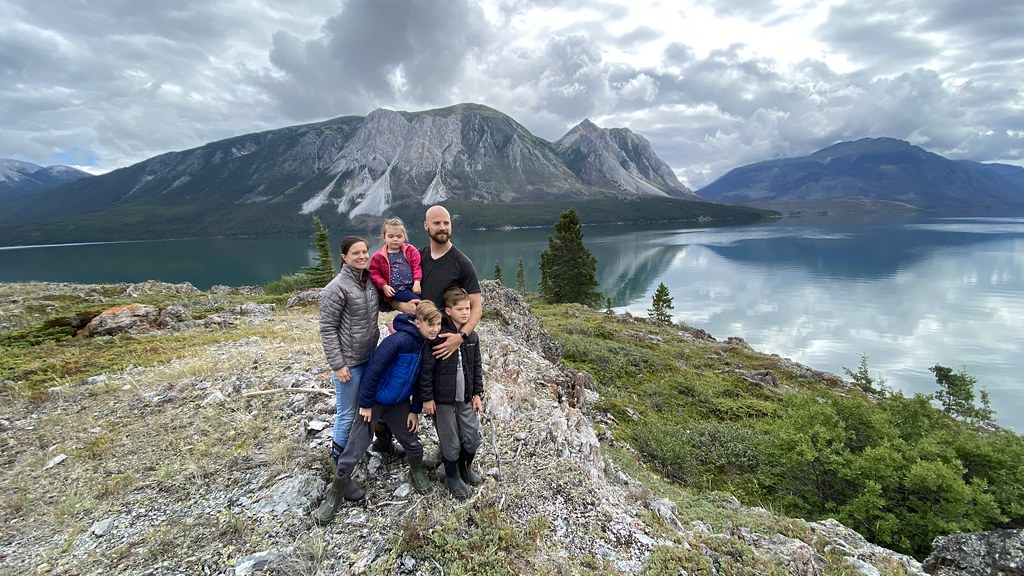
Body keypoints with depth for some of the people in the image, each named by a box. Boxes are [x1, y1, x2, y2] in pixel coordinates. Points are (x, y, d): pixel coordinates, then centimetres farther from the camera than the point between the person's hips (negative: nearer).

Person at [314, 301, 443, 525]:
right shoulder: (398, 341, -31)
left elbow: (421, 379, 4)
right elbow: (373, 371, -25)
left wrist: (415, 410, 5)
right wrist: (365, 404, -18)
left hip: (399, 403, 6)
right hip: (375, 401, -6)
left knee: (413, 443, 12)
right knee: (353, 451, 0)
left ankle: (417, 472, 42)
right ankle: (333, 497, 19)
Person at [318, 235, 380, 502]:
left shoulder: (369, 281, 3)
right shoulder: (336, 288, -17)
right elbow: (327, 329, -16)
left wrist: (376, 347, 11)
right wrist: (338, 365, -17)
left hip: (369, 358, 7)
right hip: (349, 362, -7)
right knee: (347, 415, 2)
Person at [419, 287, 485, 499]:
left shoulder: (472, 335, 2)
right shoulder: (438, 335, -16)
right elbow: (426, 368, -13)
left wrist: (478, 393, 7)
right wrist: (427, 397, -12)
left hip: (466, 398, 5)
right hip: (443, 399, -5)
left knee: (473, 438, 11)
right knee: (451, 442, 8)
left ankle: (465, 468, 39)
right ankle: (452, 476, 32)